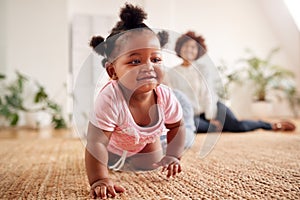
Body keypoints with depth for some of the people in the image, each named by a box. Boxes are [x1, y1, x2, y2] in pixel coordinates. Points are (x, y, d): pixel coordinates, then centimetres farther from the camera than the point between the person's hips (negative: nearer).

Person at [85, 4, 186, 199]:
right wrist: (100, 180, -53)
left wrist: (173, 156, -21)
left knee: (150, 166, 9)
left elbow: (177, 126, -13)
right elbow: (96, 144, -46)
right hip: (112, 142, -2)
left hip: (145, 141, 3)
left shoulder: (165, 96, -33)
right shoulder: (109, 99, -47)